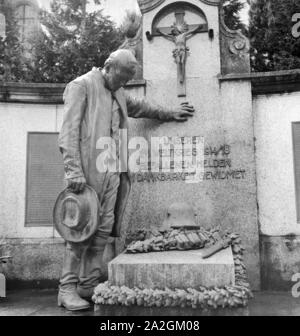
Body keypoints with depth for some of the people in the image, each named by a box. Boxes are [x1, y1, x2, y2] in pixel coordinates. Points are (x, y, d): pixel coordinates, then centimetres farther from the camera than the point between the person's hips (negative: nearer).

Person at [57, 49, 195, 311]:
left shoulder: (119, 94, 21)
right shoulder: (81, 86, -2)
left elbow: (140, 107, 40)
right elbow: (69, 131, -10)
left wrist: (170, 114, 36)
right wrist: (73, 170, -18)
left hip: (112, 171, 7)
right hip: (88, 169, -7)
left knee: (103, 228, 4)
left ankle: (89, 285, 13)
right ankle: (67, 289, 5)